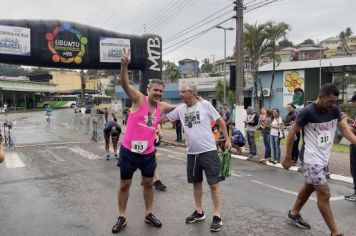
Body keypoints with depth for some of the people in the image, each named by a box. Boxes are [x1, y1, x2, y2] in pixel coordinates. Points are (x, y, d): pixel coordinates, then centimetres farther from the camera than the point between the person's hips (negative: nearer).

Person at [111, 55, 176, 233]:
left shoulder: (162, 107, 3)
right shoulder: (139, 99, -11)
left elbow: (179, 107, 20)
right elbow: (125, 85, -26)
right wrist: (124, 66, -42)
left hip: (148, 153, 5)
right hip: (128, 150, -4)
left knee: (148, 183, 15)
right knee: (124, 184, 7)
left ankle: (149, 215, 32)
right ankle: (121, 218, 22)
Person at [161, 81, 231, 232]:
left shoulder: (205, 105, -8)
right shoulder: (180, 109, 3)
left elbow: (220, 121, 0)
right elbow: (165, 118, 13)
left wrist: (227, 139, -1)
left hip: (208, 151, -5)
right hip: (191, 153, 5)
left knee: (214, 184, -1)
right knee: (196, 183, 16)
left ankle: (217, 217, 9)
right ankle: (199, 212, 31)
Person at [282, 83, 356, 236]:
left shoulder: (334, 110, 1)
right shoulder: (307, 112, -19)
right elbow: (292, 133, -12)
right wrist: (288, 157, -9)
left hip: (324, 158, 8)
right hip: (311, 159, -8)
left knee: (309, 187, 20)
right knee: (324, 193, -6)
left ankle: (294, 214, 39)